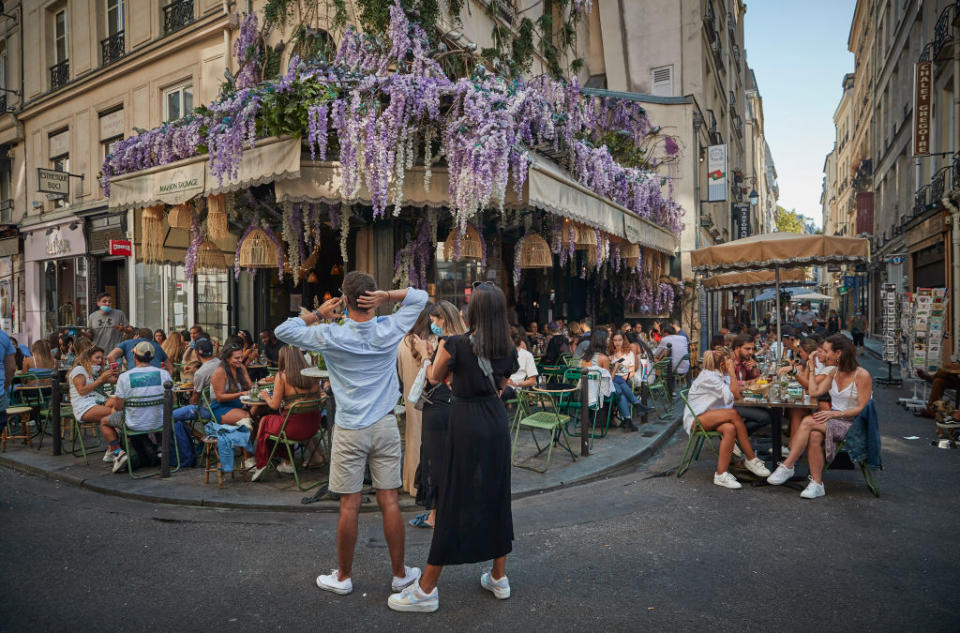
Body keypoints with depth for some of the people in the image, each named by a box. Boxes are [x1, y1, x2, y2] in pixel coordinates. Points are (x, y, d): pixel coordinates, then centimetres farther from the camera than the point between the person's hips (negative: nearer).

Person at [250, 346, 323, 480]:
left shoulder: (282, 376, -9)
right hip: (314, 426, 5)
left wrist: (266, 397, 15)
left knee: (265, 421, 24)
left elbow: (274, 405, -7)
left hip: (294, 427, -5)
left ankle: (261, 465, 32)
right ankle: (286, 463, 33)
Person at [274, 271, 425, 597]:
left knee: (349, 506, 7)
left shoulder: (331, 337, -9)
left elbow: (283, 330, 3)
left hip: (350, 430, -2)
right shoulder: (390, 330, -4)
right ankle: (400, 573, 22)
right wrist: (387, 296, -6)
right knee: (389, 502, 9)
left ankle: (343, 577, 23)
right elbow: (420, 296, 9)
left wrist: (318, 314, 6)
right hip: (385, 427, 2)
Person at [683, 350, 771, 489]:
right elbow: (732, 396, -19)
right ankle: (751, 459, -18)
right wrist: (732, 373, -14)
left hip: (709, 417, 8)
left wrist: (734, 373, 3)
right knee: (733, 414, -27)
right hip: (695, 419, -8)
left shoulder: (718, 375, 11)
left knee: (730, 429, -25)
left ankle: (721, 474, -22)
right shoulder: (708, 377, -16)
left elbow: (736, 392, 9)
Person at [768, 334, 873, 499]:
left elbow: (862, 408, -13)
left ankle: (787, 467, -24)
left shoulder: (862, 375, -9)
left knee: (808, 422, -29)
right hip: (833, 421, 6)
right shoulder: (834, 372, 13)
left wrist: (835, 413, -23)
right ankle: (817, 484, -26)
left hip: (852, 424, -6)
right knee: (814, 436, -29)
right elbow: (814, 392, 10)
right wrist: (812, 369, 13)